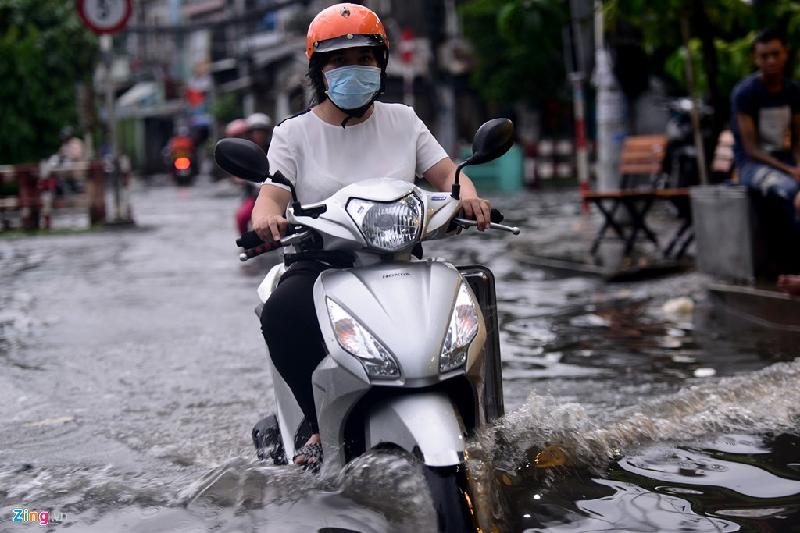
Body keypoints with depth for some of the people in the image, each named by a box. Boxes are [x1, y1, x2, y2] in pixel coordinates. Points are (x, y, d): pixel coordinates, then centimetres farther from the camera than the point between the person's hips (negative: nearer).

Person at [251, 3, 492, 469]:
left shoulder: (403, 121, 13)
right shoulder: (295, 133, 7)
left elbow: (447, 173, 8)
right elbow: (272, 194, -5)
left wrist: (468, 196, -17)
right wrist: (267, 218, -30)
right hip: (320, 264, -1)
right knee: (282, 313, -34)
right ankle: (324, 425, -17)